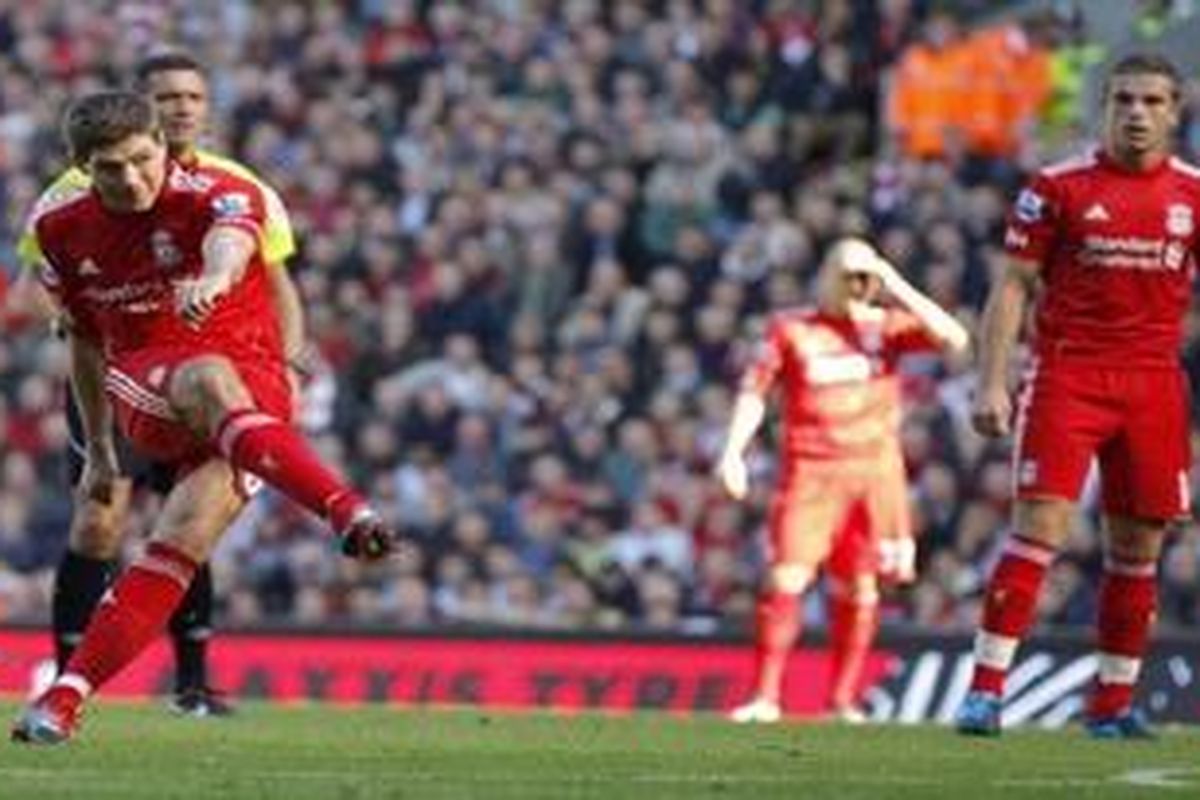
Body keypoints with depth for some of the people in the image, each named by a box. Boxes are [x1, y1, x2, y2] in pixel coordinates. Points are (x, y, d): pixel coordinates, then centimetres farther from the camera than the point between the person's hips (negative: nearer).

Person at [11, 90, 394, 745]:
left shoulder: (216, 194, -10)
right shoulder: (62, 229, 7)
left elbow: (231, 233, -37)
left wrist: (217, 277, -62)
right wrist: (98, 450, 24)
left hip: (254, 387, 0)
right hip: (143, 389, 1)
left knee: (179, 546, -22)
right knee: (211, 382, -37)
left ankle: (66, 697, -21)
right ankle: (347, 513, -60)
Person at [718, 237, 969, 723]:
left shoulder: (887, 326, 7)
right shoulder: (791, 329, 4)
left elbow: (953, 339, -6)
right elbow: (755, 391, 6)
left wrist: (900, 291, -9)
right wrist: (734, 450, -6)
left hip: (876, 469, 2)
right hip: (811, 469, -2)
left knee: (859, 588, 4)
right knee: (786, 580, -12)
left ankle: (842, 697, 15)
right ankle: (765, 696, -8)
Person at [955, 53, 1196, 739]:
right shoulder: (1060, 187, -1)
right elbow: (1014, 286, 0)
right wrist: (993, 382, -8)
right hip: (1068, 376, -3)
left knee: (1138, 548, 6)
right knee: (1040, 529, -12)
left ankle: (1113, 703, 15)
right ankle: (986, 690, -12)